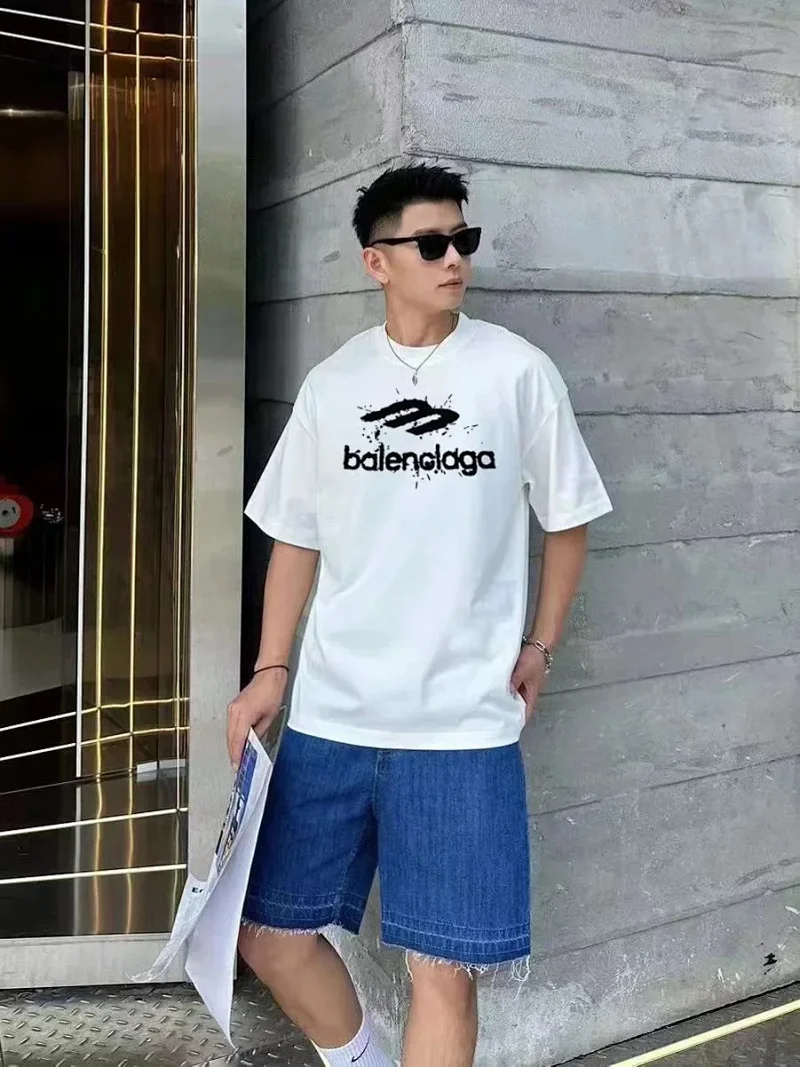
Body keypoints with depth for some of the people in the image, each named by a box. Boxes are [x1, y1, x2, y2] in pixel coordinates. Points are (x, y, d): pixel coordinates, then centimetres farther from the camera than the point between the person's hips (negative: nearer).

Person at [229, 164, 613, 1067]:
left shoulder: (518, 372, -1)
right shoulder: (331, 383, 5)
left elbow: (566, 520, 8)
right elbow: (296, 536, 12)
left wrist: (539, 646, 4)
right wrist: (269, 672, 7)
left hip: (463, 721, -3)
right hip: (330, 713, 3)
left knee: (443, 967, 0)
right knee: (271, 934, 9)